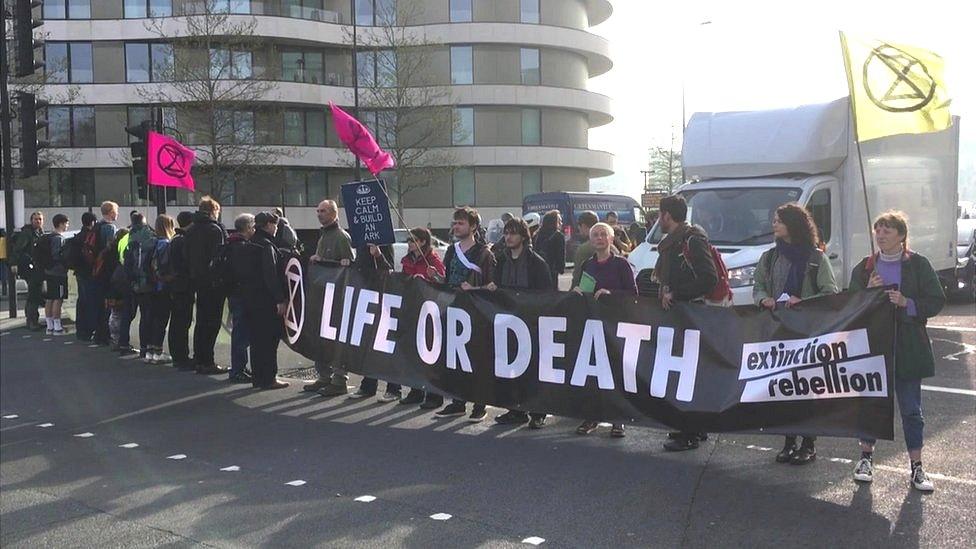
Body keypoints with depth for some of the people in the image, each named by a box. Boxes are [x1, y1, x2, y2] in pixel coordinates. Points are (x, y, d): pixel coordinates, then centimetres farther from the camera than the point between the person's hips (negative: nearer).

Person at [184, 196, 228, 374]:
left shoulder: (190, 231, 9)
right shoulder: (216, 229, -13)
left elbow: (186, 255, 12)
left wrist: (193, 275, 17)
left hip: (197, 281, 8)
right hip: (214, 282, -8)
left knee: (201, 321, 17)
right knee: (212, 322, -3)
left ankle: (198, 358, 22)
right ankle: (206, 362, -4)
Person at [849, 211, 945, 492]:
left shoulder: (918, 265, 0)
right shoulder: (864, 267, 6)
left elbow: (937, 301, -3)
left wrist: (906, 302, -17)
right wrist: (868, 293, -12)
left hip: (908, 347, -2)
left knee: (911, 409, 4)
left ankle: (916, 468, 14)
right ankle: (866, 458, 26)